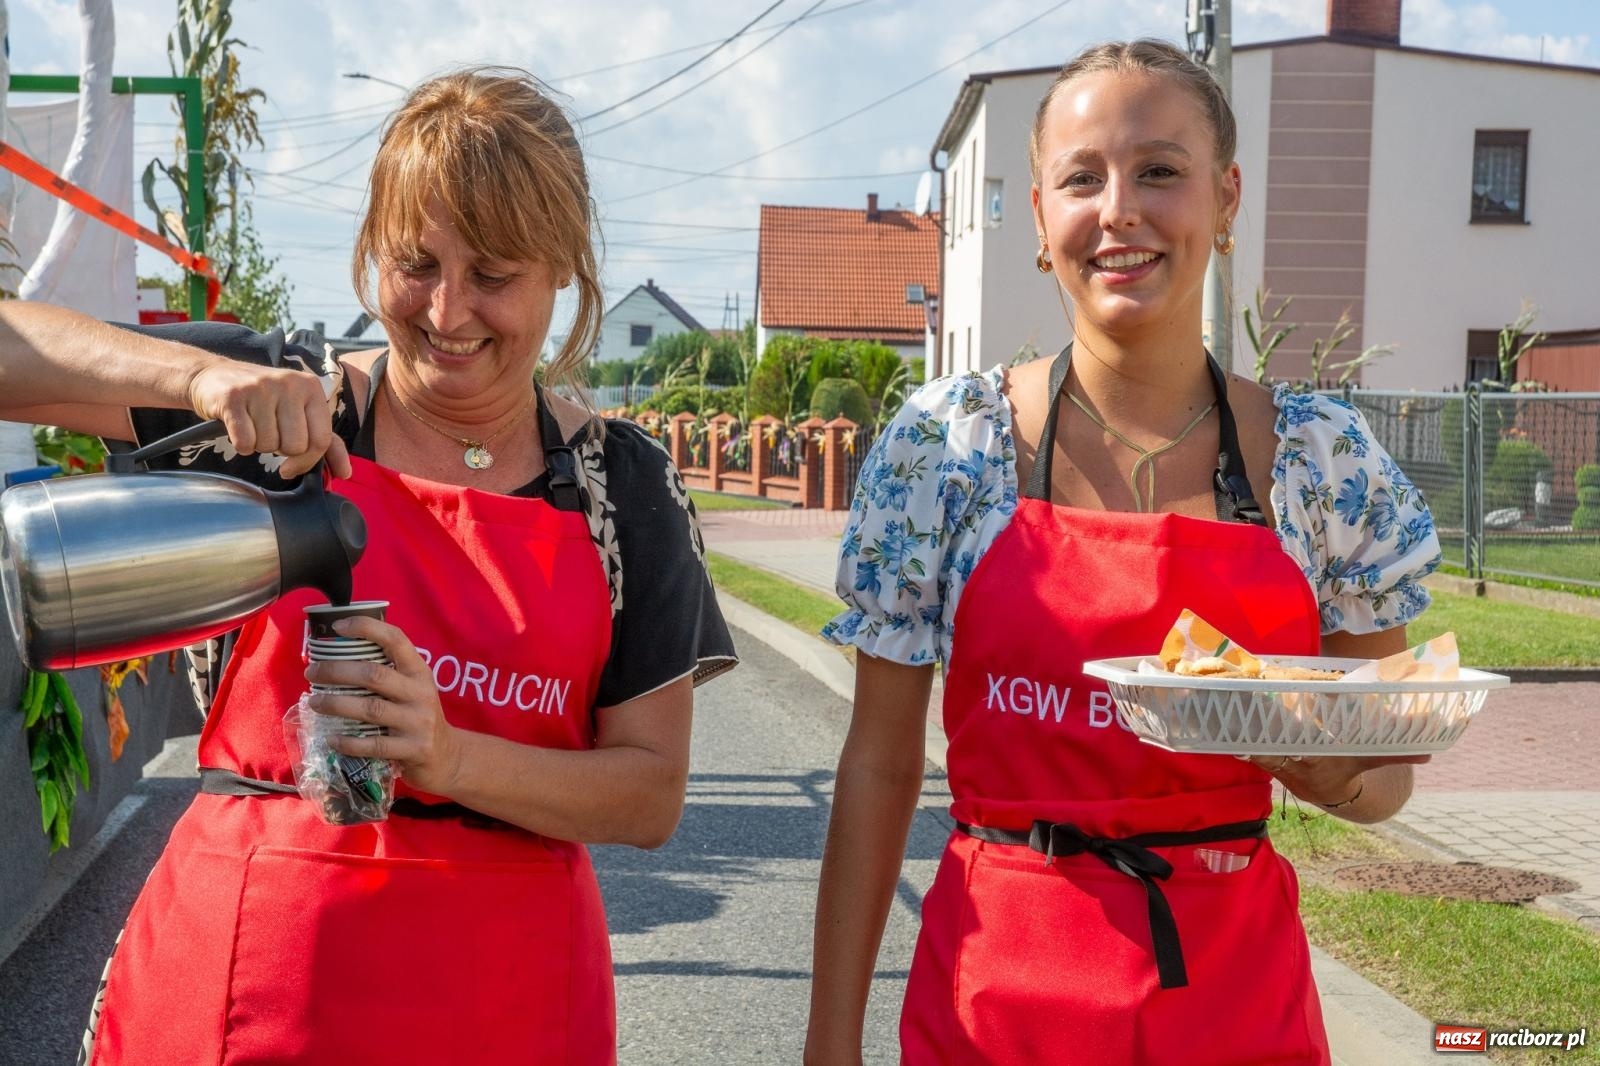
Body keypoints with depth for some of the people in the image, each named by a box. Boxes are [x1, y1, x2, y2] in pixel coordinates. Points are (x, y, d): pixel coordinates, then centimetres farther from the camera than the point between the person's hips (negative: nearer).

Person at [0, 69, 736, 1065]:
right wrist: (200, 374, -25)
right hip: (236, 955, 0)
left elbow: (651, 796, -4)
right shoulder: (283, 404, -4)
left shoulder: (626, 485, -3)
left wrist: (447, 756, -20)